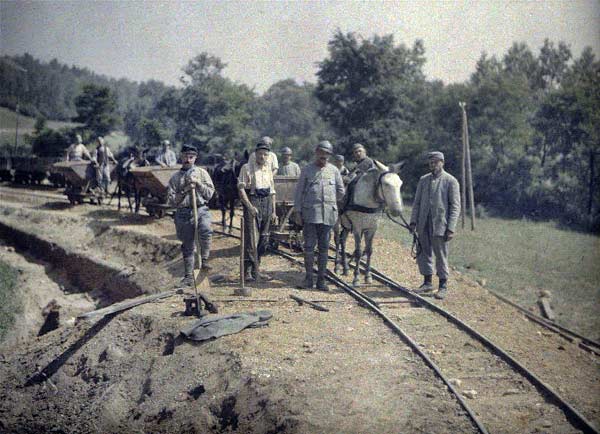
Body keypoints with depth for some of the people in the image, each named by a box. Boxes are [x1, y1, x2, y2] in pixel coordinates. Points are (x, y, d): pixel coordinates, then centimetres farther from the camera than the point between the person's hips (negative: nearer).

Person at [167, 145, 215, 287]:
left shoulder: (202, 173, 9)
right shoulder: (175, 177, 8)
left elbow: (210, 193, 3)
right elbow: (171, 200, 2)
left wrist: (198, 183, -9)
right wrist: (184, 191, -10)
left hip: (201, 210, -1)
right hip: (183, 213, 1)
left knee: (206, 231, -32)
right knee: (187, 246, 6)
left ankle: (204, 260, -14)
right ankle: (189, 276, 17)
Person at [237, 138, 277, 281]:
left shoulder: (268, 169, 16)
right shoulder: (247, 168, -1)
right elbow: (241, 189, -8)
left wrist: (273, 210, 14)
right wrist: (250, 206, -16)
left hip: (267, 203, 6)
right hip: (252, 201, -6)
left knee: (264, 238, 7)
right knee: (251, 237, -12)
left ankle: (255, 268, 17)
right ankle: (248, 271, -11)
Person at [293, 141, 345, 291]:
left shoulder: (334, 170, 9)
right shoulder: (307, 170, 4)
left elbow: (341, 191, 18)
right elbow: (299, 192, 3)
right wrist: (297, 211, -3)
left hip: (328, 214, 2)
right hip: (310, 213, -2)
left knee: (324, 248, 5)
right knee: (309, 246, -3)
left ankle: (321, 279, 10)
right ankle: (308, 278, 6)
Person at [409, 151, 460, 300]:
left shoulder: (451, 181, -4)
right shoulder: (423, 180, 11)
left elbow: (455, 206, -6)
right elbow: (417, 202, 13)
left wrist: (451, 229, -13)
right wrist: (413, 221, 4)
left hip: (440, 225, -5)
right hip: (423, 225, 5)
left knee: (441, 256, 1)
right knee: (423, 254, 11)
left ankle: (443, 286, 13)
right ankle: (427, 283, 24)